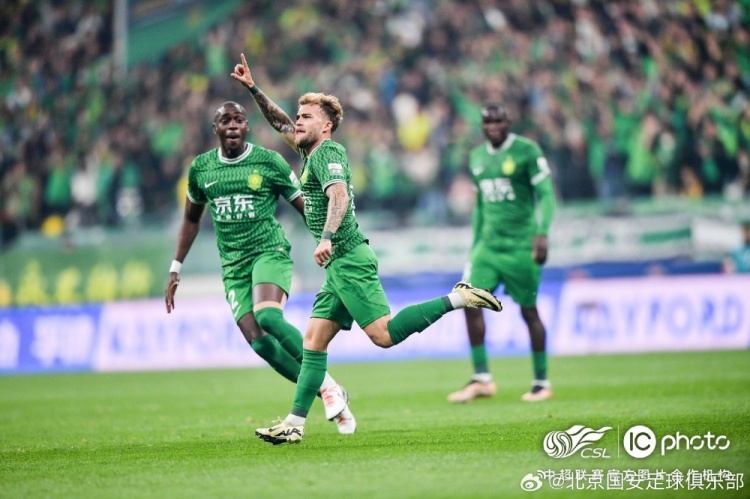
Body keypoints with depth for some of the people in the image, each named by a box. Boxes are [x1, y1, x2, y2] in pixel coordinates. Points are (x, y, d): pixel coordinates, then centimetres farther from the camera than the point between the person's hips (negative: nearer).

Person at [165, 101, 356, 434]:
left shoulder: (269, 162, -2)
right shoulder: (200, 169, 8)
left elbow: (307, 208, 5)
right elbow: (191, 219, 22)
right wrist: (175, 270, 20)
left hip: (270, 252, -3)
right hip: (233, 266, 4)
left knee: (267, 316, -31)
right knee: (259, 341, -15)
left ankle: (326, 382, -17)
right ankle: (328, 394, -5)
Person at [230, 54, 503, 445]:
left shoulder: (326, 152, -7)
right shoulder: (312, 152, 20)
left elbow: (339, 197, -24)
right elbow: (280, 123, 34)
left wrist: (327, 237, -37)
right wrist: (252, 88, 30)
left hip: (348, 260, -10)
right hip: (340, 266, 10)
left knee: (383, 334, -18)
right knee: (314, 340, 4)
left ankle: (457, 299, -12)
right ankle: (294, 424, 1)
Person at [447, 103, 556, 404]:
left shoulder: (527, 151, -7)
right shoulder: (477, 157, 13)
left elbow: (546, 194, -11)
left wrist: (542, 233, -22)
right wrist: (475, 244, 20)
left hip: (520, 244, -6)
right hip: (488, 243, 6)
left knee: (528, 311, 0)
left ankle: (542, 382, 12)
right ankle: (481, 379, -4)